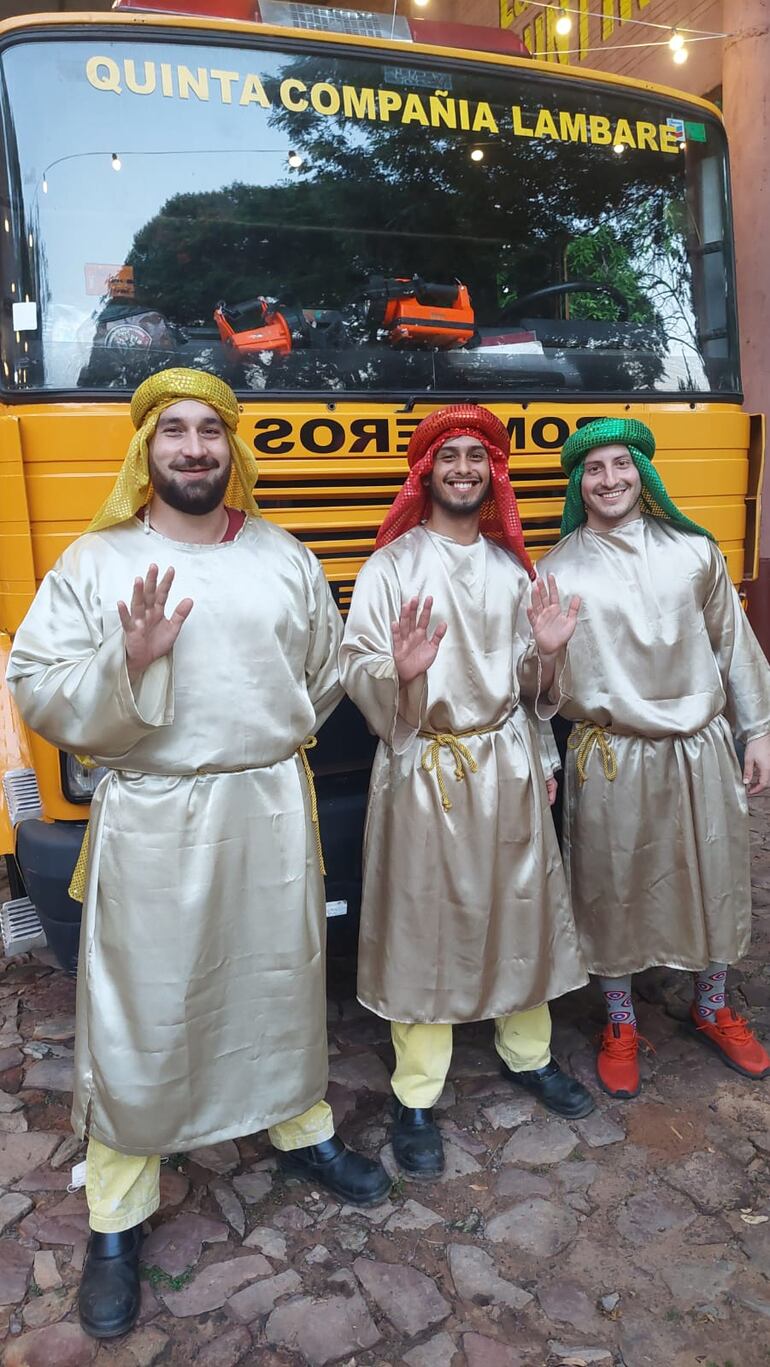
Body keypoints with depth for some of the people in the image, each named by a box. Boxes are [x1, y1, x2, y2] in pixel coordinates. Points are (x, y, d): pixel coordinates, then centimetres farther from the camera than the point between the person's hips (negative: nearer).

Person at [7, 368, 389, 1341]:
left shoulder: (283, 556, 7)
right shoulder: (95, 562, -3)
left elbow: (326, 669, 18)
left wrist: (272, 736, 12)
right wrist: (126, 663, -22)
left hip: (271, 806, 4)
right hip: (152, 816, -3)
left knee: (284, 979, 18)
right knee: (139, 1012, 6)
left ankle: (300, 1131, 44)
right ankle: (117, 1220, 26)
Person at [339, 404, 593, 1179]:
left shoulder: (510, 567, 9)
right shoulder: (395, 564, -6)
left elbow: (530, 685, 13)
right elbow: (357, 671, -11)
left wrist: (547, 649, -7)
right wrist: (403, 671, -30)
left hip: (507, 761, 5)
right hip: (428, 766, -5)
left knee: (522, 908, 15)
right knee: (424, 922, 4)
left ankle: (528, 1055, 38)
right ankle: (415, 1098, 20)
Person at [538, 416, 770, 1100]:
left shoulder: (693, 550, 1)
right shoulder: (559, 569, -4)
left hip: (702, 748, 3)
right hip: (611, 755, -2)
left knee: (714, 877, 15)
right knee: (612, 885, 9)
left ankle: (712, 1008, 40)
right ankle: (621, 1024, 32)